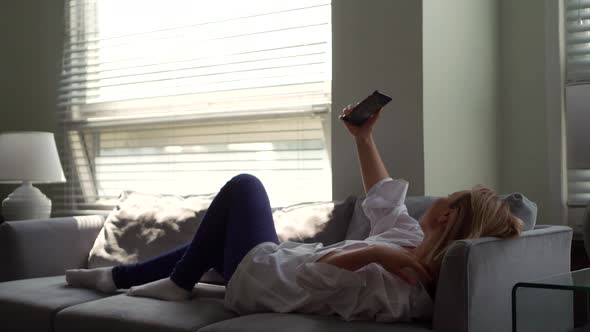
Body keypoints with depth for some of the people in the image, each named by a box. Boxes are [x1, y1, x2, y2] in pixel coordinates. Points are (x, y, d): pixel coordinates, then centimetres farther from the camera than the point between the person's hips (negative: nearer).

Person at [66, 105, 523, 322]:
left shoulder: (389, 285, -37)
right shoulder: (418, 247, -13)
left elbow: (313, 274, -39)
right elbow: (384, 202, 2)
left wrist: (373, 252, -47)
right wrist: (364, 140, 3)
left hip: (257, 276, -8)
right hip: (286, 256, 8)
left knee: (243, 187, 6)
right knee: (208, 243, 27)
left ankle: (178, 283, 20)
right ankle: (117, 276, 43)